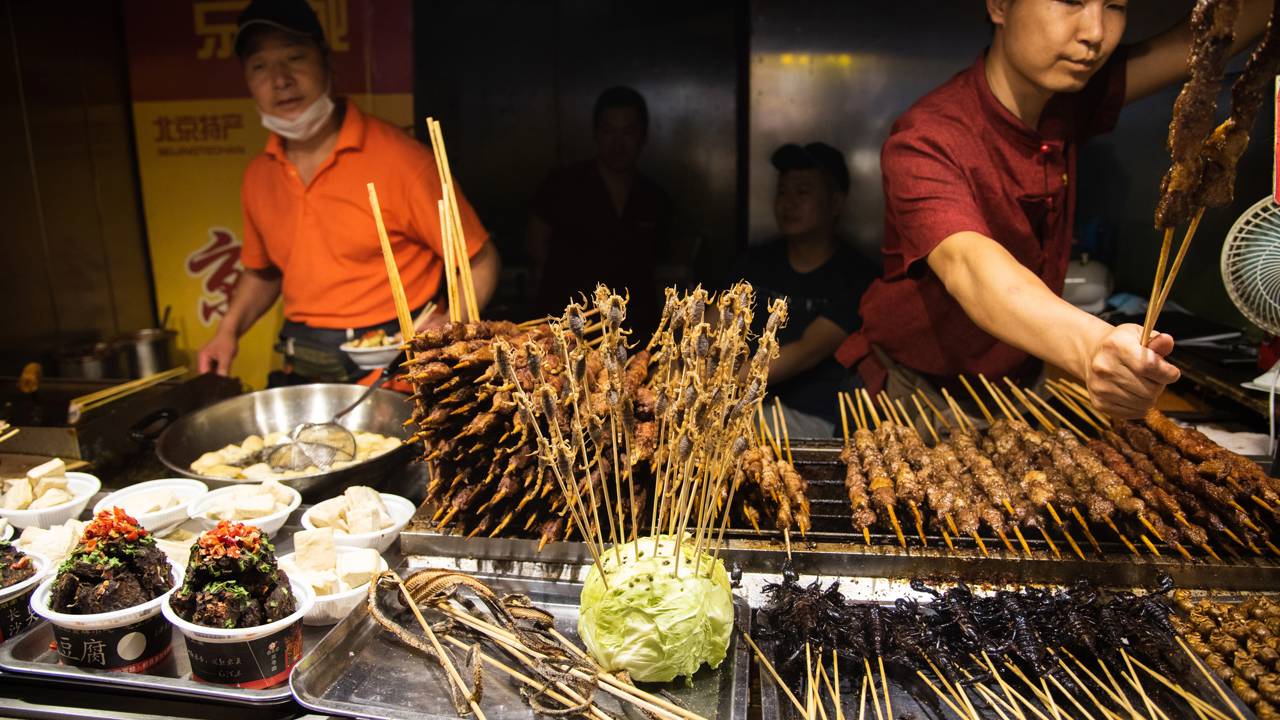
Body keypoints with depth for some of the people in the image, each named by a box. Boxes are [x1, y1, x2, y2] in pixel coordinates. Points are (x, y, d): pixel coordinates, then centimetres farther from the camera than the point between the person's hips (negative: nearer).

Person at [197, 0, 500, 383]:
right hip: (304, 377, 5)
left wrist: (448, 326, -22)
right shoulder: (258, 178, 6)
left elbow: (480, 262, -7)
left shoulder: (399, 160, -12)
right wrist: (228, 330, 8)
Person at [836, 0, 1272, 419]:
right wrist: (1093, 347, -59)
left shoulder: (1069, 103, -3)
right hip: (920, 389, -5)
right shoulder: (926, 141, -25)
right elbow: (967, 266, -42)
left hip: (1022, 384, 6)